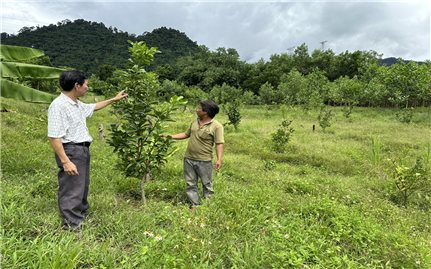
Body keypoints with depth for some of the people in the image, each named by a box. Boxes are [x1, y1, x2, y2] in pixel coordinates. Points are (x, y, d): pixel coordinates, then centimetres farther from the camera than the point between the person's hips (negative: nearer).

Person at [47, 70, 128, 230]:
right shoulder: (58, 106, -19)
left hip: (83, 149, 10)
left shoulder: (77, 104, 11)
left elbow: (93, 107, 33)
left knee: (82, 187, 22)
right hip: (70, 151, -10)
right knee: (71, 191, -2)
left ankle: (81, 216, 40)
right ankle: (72, 226, 10)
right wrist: (65, 161, -27)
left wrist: (114, 100, 35)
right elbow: (54, 137, -23)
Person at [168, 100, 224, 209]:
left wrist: (219, 159, -24)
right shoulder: (195, 122, 8)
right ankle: (194, 205, 25)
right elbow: (186, 134, 19)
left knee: (207, 184, 9)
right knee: (190, 184, 12)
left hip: (204, 161, -6)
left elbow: (219, 144, -15)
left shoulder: (216, 126, -12)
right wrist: (171, 136, 14)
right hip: (189, 159, 6)